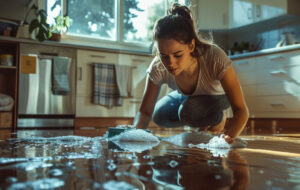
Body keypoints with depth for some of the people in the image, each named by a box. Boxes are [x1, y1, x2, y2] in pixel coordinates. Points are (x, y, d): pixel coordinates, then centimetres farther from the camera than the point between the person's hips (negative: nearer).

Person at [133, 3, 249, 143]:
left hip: (220, 96, -4)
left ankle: (218, 120, 1)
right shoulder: (158, 68, -31)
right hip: (190, 98, 5)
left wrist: (229, 135, -60)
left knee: (188, 110, -32)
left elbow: (241, 109, -39)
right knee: (159, 116, -14)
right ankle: (205, 122, 11)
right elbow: (145, 111, -22)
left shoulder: (215, 58, -41)